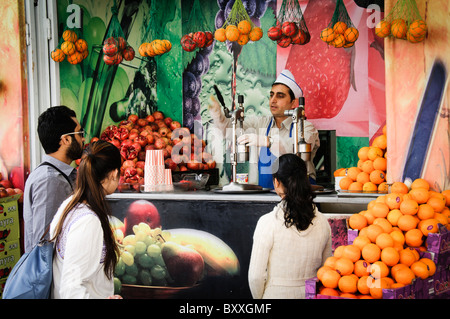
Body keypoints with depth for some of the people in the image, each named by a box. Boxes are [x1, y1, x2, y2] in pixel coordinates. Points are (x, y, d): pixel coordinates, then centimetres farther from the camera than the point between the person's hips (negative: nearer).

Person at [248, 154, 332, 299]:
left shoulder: (268, 222, -16)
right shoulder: (322, 221, -4)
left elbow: (256, 276, -12)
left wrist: (259, 298, 5)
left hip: (277, 294, -4)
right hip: (311, 294, 4)